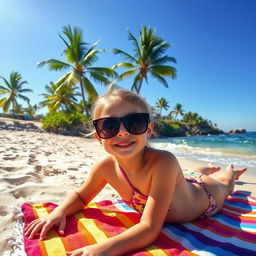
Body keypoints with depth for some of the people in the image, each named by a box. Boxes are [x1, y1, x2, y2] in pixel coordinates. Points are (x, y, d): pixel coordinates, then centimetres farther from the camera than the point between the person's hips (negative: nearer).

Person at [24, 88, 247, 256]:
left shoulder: (163, 162, -49)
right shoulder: (106, 167, -33)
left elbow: (150, 228, -49)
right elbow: (81, 196, -16)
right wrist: (60, 211, -35)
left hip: (204, 196, -2)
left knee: (224, 187, 34)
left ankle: (230, 172, 65)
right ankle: (205, 169, 67)